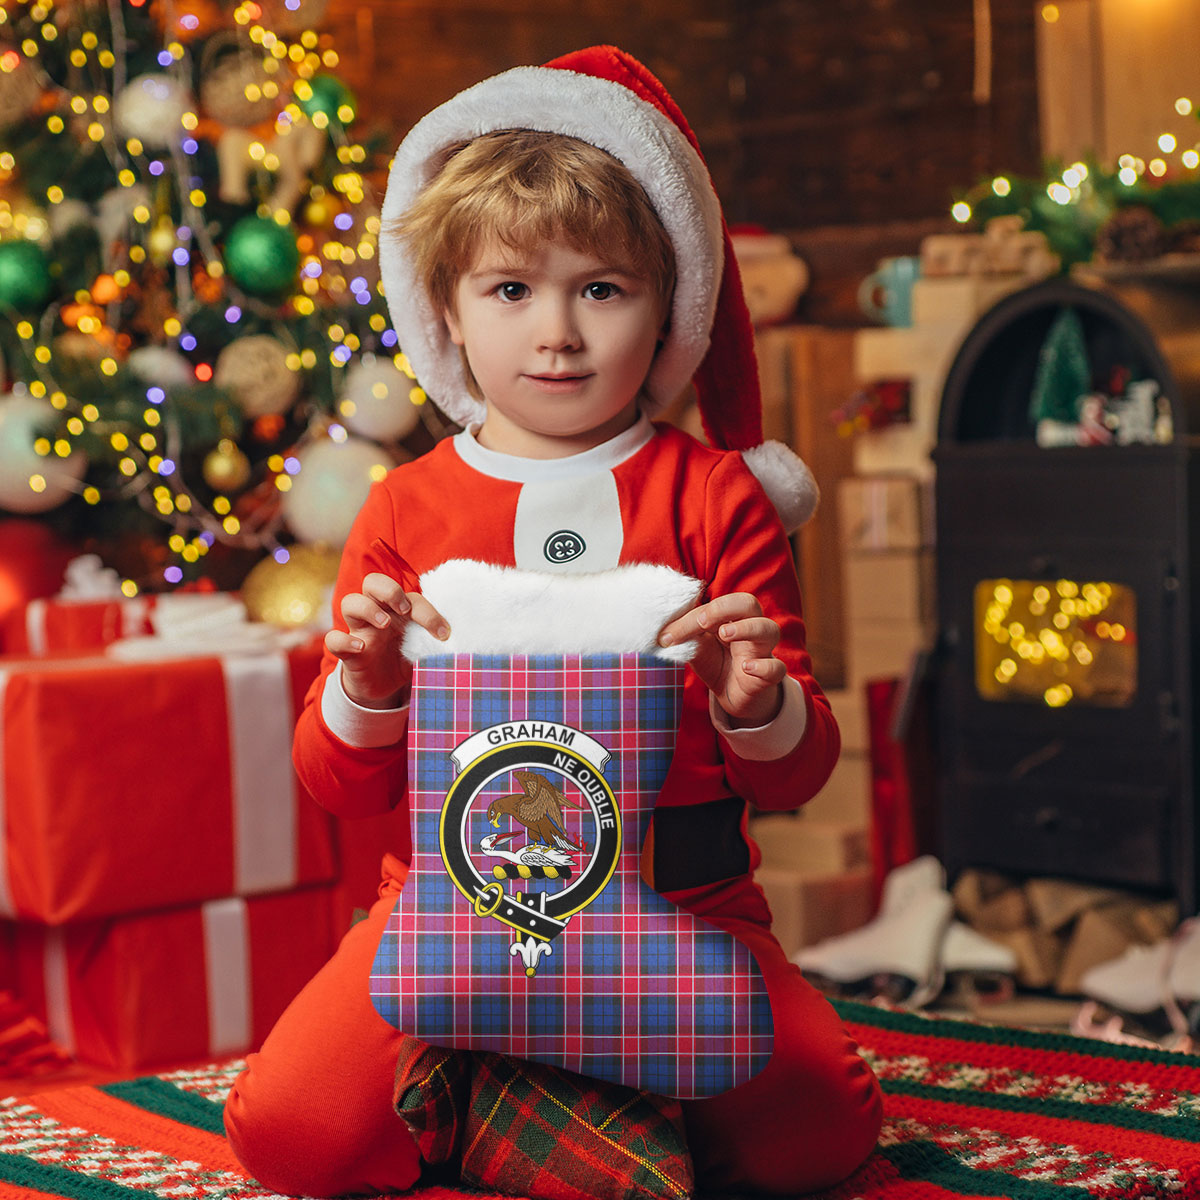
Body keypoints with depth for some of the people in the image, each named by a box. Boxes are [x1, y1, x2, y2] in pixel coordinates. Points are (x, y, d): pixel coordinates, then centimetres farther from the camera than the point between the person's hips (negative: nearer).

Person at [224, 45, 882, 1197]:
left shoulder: (712, 496, 6)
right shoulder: (406, 509, 8)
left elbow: (799, 774, 5)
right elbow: (340, 786, 8)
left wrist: (759, 710, -18)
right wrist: (365, 694, -14)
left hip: (678, 902, 0)